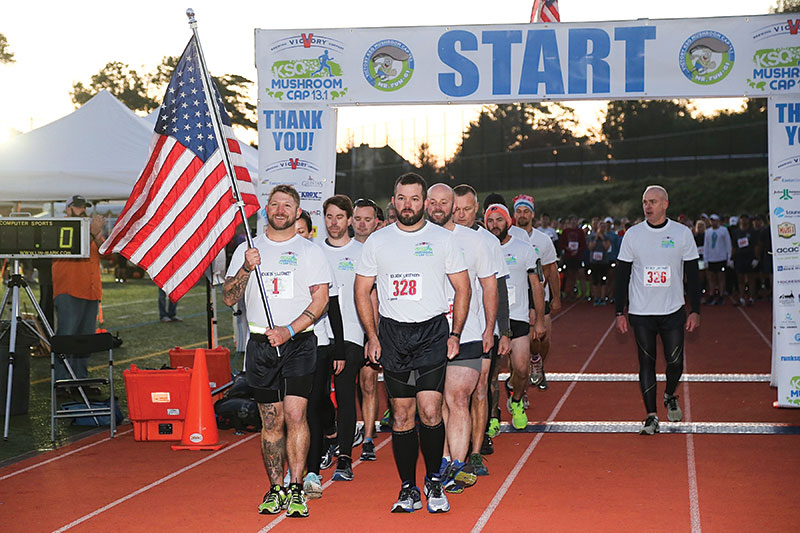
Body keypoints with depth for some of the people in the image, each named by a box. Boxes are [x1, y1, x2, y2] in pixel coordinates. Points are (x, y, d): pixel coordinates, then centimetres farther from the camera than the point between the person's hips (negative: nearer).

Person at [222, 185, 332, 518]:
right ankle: (275, 490, 14)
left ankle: (296, 490, -8)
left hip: (299, 343, -2)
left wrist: (289, 330, -14)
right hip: (260, 344, 2)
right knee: (271, 421, 5)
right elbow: (229, 298, 6)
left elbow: (321, 299, -3)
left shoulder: (310, 250, 5)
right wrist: (246, 269, -12)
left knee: (295, 414, -13)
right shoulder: (247, 250, 11)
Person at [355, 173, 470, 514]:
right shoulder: (376, 241, 7)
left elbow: (462, 288, 7)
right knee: (401, 416, 5)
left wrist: (455, 334, 0)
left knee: (430, 412, -11)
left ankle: (434, 482, 6)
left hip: (432, 332, -2)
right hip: (392, 334, 2)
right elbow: (362, 291, 11)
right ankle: (408, 488, 13)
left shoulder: (442, 239, 3)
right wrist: (372, 336, 2)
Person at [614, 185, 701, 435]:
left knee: (675, 361, -1)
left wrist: (695, 311, -1)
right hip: (641, 312, 0)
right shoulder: (633, 234, 1)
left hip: (673, 311, 0)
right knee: (646, 363, 1)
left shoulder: (682, 233, 0)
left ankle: (670, 396, 30)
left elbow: (692, 275, 4)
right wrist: (620, 312, 0)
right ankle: (651, 416, 7)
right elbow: (623, 276, 5)